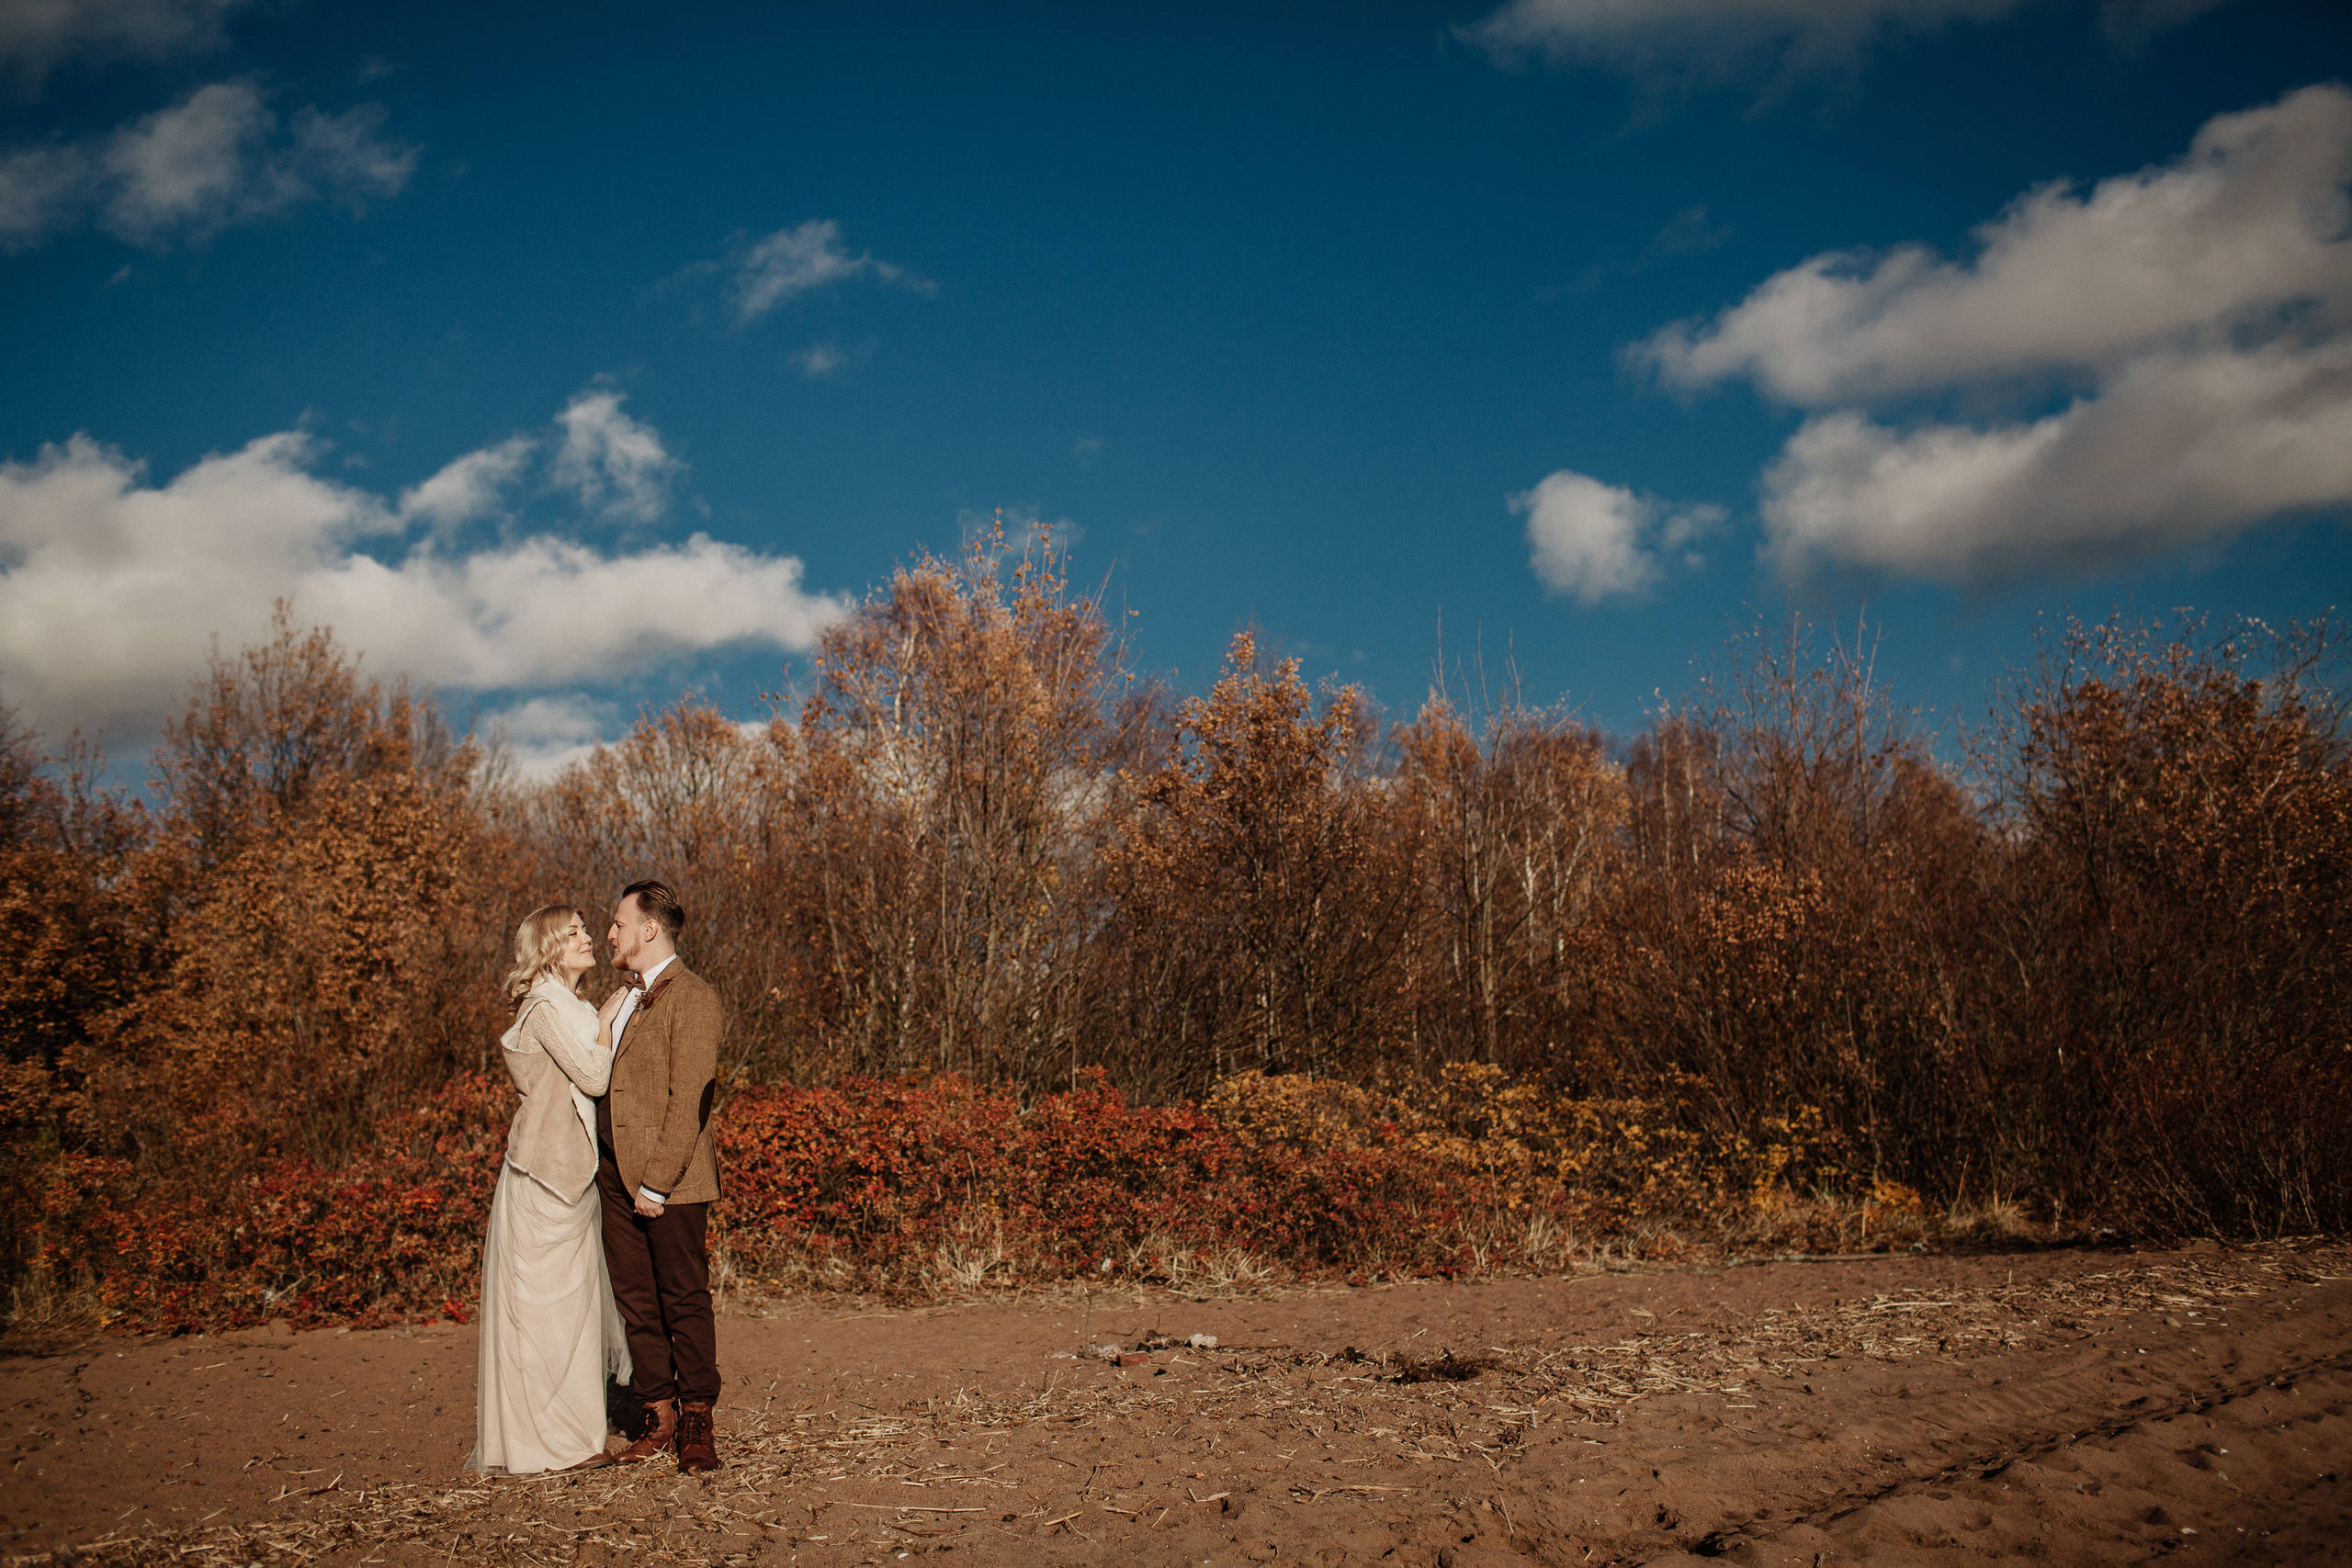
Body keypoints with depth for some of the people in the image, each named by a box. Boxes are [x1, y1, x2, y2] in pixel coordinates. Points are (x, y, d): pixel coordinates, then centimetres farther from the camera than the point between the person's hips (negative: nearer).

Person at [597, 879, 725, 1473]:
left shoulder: (691, 998, -10)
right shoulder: (628, 999, 18)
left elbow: (689, 1101, -15)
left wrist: (658, 1183, -17)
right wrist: (607, 1168, 8)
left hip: (671, 1180, -8)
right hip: (616, 1175, 8)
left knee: (685, 1301, -1)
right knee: (636, 1301, 9)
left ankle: (697, 1424, 8)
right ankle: (660, 1419, 18)